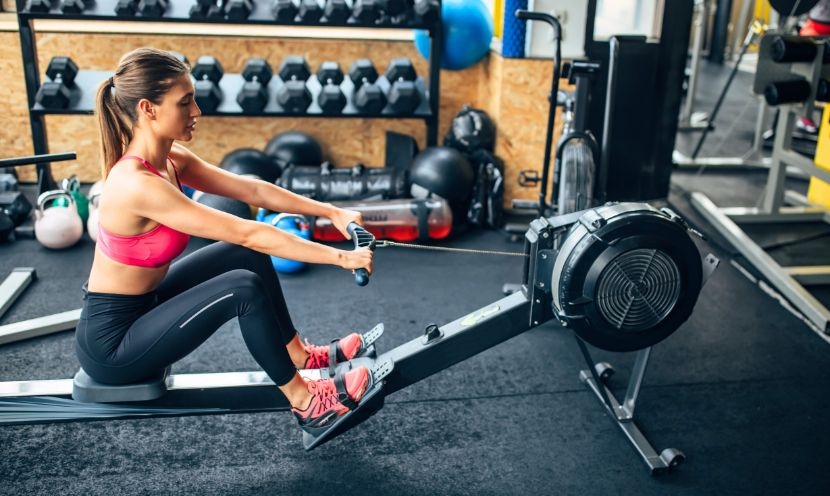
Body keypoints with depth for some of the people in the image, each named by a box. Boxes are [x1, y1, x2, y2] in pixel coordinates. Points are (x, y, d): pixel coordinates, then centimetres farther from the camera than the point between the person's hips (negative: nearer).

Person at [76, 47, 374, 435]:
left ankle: (302, 357, 17)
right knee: (244, 287, -23)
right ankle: (304, 403, -5)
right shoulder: (137, 185, -30)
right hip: (110, 344, -9)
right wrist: (341, 257, -27)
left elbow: (252, 190, 0)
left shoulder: (170, 159, -3)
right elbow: (249, 233, -31)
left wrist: (331, 212, -5)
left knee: (248, 256, 6)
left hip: (142, 306, 9)